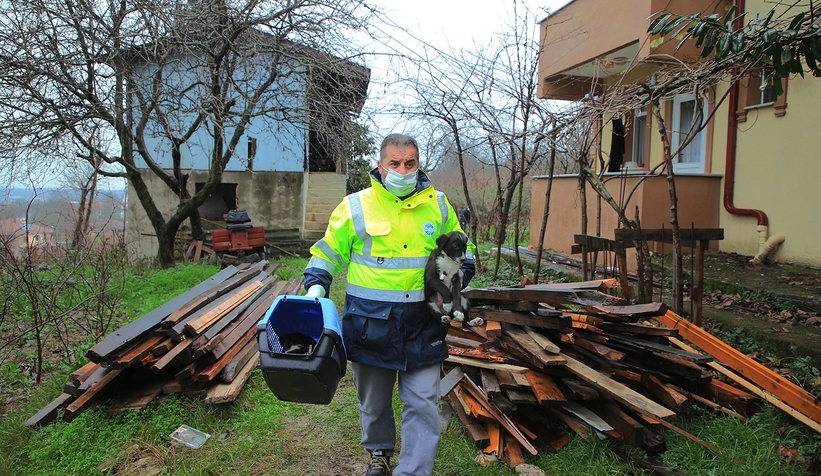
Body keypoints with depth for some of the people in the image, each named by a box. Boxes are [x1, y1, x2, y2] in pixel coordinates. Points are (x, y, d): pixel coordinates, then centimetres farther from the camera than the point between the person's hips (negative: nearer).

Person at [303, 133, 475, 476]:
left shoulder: (438, 205, 4)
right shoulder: (356, 206, -3)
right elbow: (328, 252, 5)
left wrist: (460, 274, 0)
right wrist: (316, 285, -8)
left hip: (422, 322, 1)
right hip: (371, 321, 0)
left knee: (423, 403, 1)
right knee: (373, 399, 18)